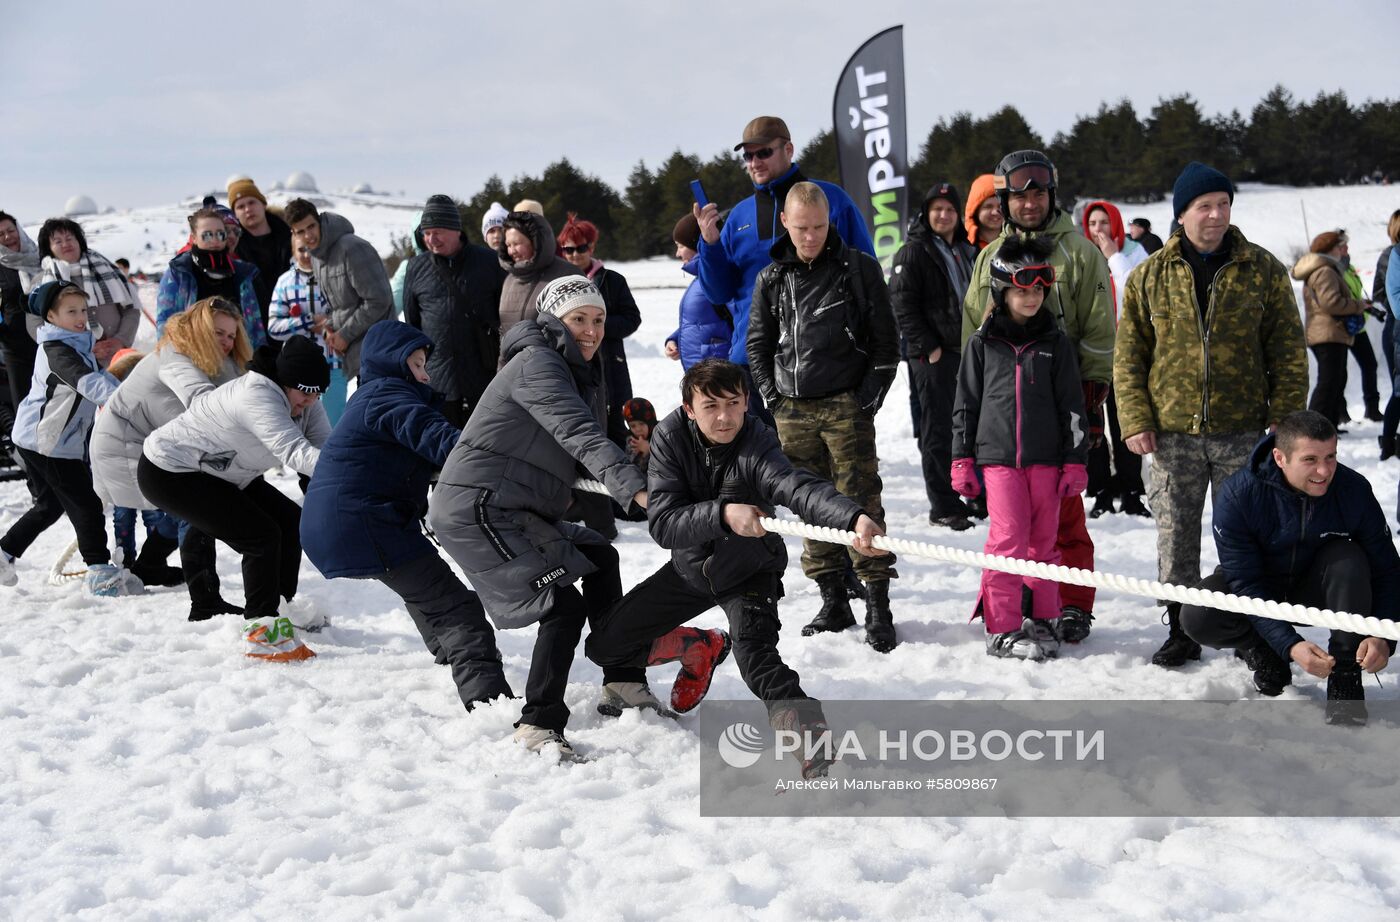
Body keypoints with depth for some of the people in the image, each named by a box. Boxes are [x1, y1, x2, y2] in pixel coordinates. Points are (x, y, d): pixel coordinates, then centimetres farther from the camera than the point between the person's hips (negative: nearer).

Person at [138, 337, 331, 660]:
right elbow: (295, 452, -47)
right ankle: (260, 631, -13)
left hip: (223, 473, 10)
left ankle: (281, 607, 31)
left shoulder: (303, 401, -5)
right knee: (262, 536, -18)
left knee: (290, 521, 13)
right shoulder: (256, 396, -34)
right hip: (167, 475, -10)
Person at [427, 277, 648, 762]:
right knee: (563, 605, -17)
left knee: (600, 558, 20)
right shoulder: (537, 364, -15)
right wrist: (635, 489, -40)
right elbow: (581, 437, -29)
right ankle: (539, 725, -9)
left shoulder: (575, 374, 20)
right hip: (476, 509, -11)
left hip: (519, 511, 11)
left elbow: (586, 443, 19)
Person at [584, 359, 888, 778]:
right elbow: (662, 523, -31)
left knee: (755, 657, -31)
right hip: (691, 567, 4)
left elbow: (798, 487, -50)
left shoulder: (755, 447, -31)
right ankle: (698, 650, 29)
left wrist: (854, 519, -70)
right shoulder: (671, 437, -23)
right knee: (604, 645, 8)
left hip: (749, 570, -4)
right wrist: (723, 514, -49)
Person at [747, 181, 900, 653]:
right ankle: (833, 601, 13)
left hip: (847, 406, -3)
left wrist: (871, 393, -3)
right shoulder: (772, 279, 9)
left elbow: (885, 339, 3)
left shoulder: (859, 269, 1)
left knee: (859, 500, -8)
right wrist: (772, 394, 8)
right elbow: (758, 343, 18)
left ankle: (878, 605, -7)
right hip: (793, 411, 4)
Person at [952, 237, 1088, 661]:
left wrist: (1075, 462, 3)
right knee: (1008, 538, -9)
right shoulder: (982, 344, 5)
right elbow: (966, 404, 9)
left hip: (1046, 458, 1)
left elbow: (1072, 407, 7)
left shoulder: (1055, 342, 6)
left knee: (1043, 541, 7)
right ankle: (1003, 630, -2)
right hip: (998, 456, -1)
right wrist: (962, 459, 6)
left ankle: (1044, 620, 20)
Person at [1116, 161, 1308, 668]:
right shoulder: (1150, 277, 2)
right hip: (1173, 434, 1)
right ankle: (1182, 631, 19)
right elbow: (1128, 356, 5)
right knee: (1175, 538, 7)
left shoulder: (1264, 271, 1)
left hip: (1242, 431, -1)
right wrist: (1135, 421, -4)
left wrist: (1284, 422, -5)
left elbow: (1288, 353, 2)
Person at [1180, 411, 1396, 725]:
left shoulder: (1354, 490, -22)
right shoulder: (1237, 495, -28)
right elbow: (1246, 581, -28)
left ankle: (1345, 678, -21)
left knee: (1348, 558, -31)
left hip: (1315, 590, 1)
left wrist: (1382, 636, -31)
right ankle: (1260, 652, 3)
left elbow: (1385, 570, -15)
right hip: (1256, 588, -1)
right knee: (1197, 617, -30)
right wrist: (1290, 645, -39)